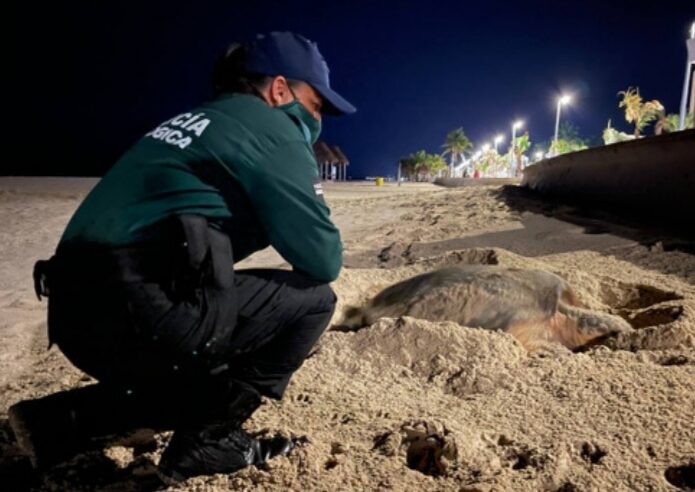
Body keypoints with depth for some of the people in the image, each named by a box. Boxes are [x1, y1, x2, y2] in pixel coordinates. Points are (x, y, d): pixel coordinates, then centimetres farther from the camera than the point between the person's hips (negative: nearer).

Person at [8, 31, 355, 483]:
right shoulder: (273, 128, -2)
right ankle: (207, 440, 8)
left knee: (203, 383, 31)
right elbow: (324, 261, -6)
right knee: (313, 300, 4)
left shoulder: (197, 122, 24)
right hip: (142, 311, -9)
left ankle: (64, 422, 16)